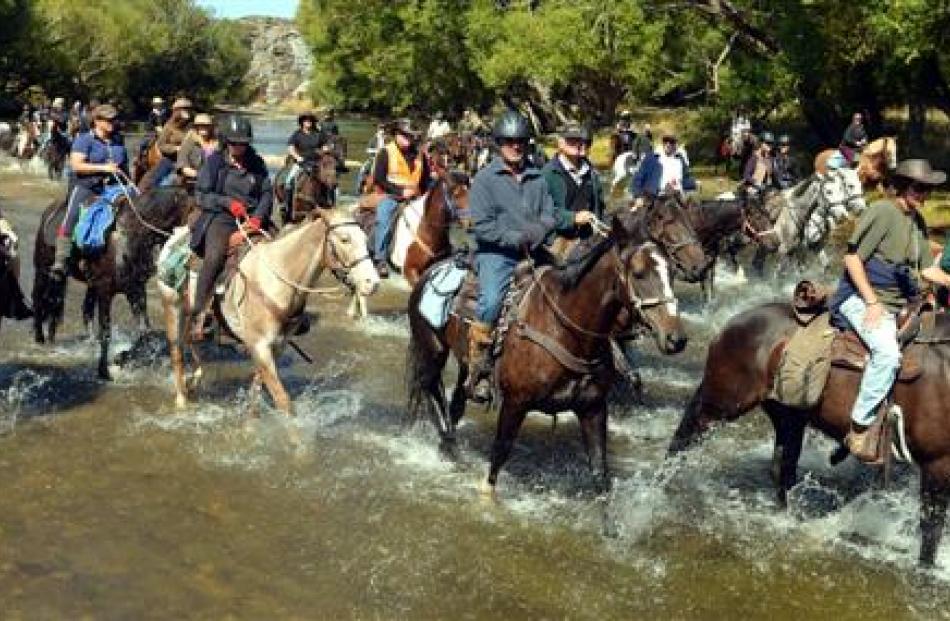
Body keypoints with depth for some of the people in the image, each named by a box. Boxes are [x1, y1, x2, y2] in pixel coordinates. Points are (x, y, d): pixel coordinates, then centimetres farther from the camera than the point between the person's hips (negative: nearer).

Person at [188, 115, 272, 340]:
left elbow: (267, 194, 9)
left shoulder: (257, 164, 12)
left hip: (253, 219, 4)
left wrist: (258, 216, -10)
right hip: (221, 218, -4)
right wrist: (228, 202, -15)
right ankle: (198, 315, -25)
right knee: (214, 258, -30)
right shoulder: (214, 162, 3)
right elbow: (201, 195, 0)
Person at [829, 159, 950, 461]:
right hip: (860, 297, -9)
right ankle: (860, 426, -20)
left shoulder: (918, 221, 17)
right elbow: (852, 257, -14)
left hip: (895, 305, 9)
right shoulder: (882, 211, -10)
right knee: (888, 353, -31)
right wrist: (872, 302, -18)